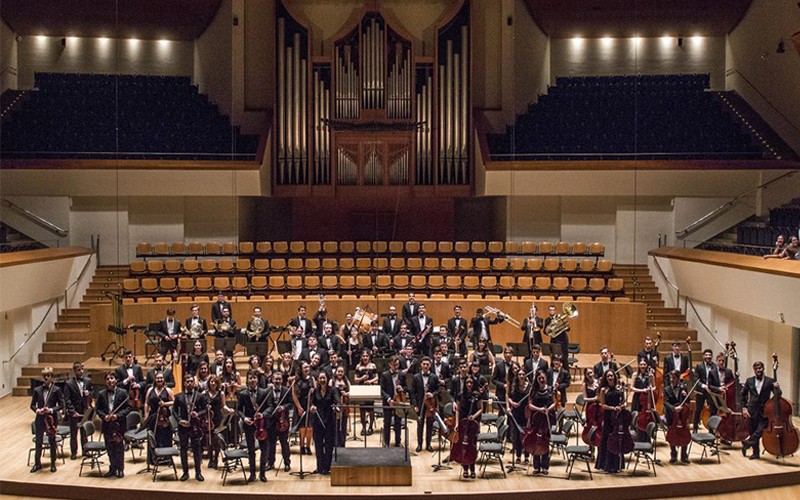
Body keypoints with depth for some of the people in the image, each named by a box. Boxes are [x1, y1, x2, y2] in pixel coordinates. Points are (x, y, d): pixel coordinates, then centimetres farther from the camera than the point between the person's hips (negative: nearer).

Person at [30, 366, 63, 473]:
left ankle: (53, 463, 19)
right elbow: (32, 405, 6)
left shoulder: (56, 390, -4)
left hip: (52, 419, -2)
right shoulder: (37, 390, 3)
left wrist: (51, 410, -19)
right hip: (40, 419, 2)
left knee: (52, 442, 7)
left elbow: (60, 405, -4)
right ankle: (37, 463, 22)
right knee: (38, 442, 9)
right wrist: (37, 410, -14)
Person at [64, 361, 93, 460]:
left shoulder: (88, 381, 0)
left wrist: (89, 393, -8)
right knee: (73, 433, 7)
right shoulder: (69, 384, -11)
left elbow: (92, 391, 16)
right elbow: (67, 400, -13)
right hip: (74, 412, -3)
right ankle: (73, 452, 17)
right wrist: (73, 411, -20)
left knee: (84, 432, 14)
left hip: (85, 410, 3)